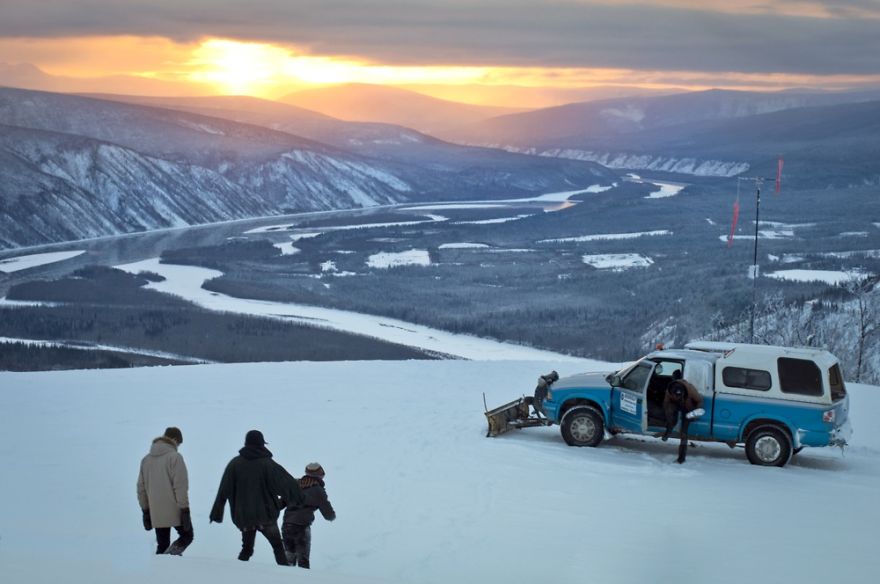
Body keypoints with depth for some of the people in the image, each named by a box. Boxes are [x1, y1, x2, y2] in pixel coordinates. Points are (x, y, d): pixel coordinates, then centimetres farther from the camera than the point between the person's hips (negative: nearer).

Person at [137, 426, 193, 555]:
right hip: (175, 510, -5)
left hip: (156, 513, 6)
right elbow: (180, 486, -14)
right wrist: (185, 510, -12)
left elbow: (141, 487, 14)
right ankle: (172, 553, -16)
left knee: (162, 544, 13)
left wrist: (145, 510, 19)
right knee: (187, 535, 10)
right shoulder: (175, 457, -9)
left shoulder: (146, 459, 12)